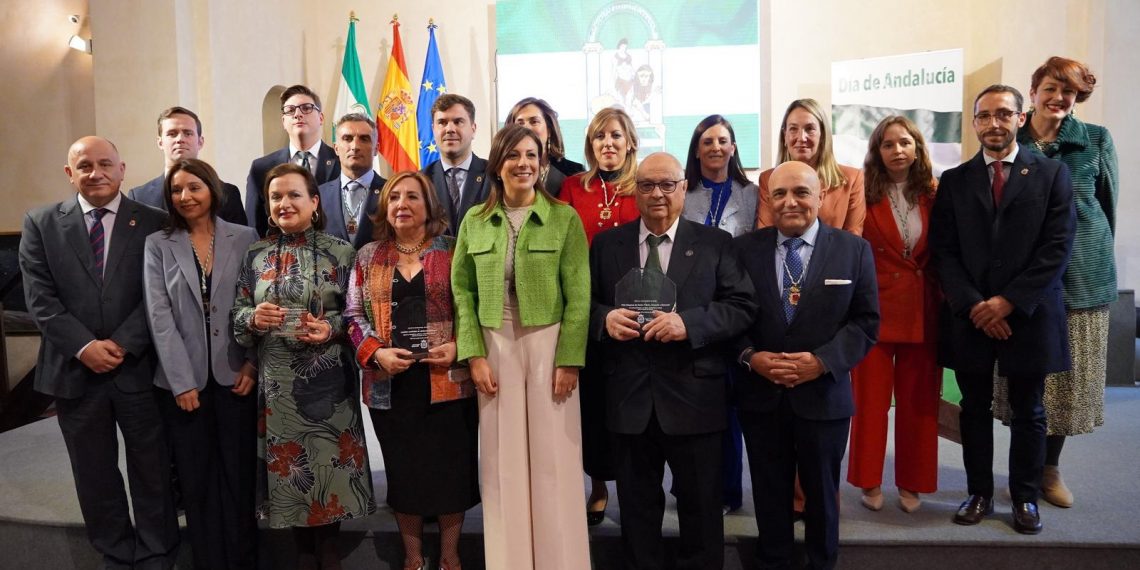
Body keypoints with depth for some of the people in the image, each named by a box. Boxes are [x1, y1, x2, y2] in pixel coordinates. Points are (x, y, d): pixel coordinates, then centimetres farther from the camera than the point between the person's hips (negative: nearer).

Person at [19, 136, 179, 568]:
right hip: (74, 368, 2)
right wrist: (84, 346, -13)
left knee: (152, 471, 8)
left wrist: (122, 345, -14)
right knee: (94, 474, 14)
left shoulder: (154, 223, 0)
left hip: (139, 367, -1)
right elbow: (40, 299, -2)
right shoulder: (41, 224, 5)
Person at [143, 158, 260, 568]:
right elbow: (159, 316, -3)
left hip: (236, 376, 0)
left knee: (240, 475, 6)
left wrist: (253, 363, -7)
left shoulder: (245, 238, 3)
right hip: (183, 380, 1)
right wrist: (182, 381, -9)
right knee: (196, 478, 8)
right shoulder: (158, 245, 4)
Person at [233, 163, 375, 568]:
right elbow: (237, 315, 8)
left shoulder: (339, 252, -1)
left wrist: (332, 328, -19)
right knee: (288, 463, 10)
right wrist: (254, 318, -13)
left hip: (326, 379, -2)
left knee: (330, 459, 3)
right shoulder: (256, 256, 7)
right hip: (276, 380, 3)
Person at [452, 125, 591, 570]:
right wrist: (474, 355, -5)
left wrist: (569, 360, -10)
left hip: (549, 344, -2)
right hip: (495, 346, 2)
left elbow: (578, 295, -4)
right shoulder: (475, 221, 5)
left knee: (553, 459, 4)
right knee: (503, 461, 8)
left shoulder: (564, 217, -2)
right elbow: (462, 291, 4)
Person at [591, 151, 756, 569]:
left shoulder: (715, 243, 1)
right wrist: (606, 318, -14)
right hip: (629, 397, 2)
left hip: (693, 396, -1)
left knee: (701, 504, 13)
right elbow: (584, 303, 9)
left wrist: (688, 322, -21)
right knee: (636, 503, 17)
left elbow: (742, 307, -6)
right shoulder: (606, 244, 8)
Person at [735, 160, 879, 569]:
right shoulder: (744, 249, 0)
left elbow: (866, 322, -4)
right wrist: (750, 356, -15)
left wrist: (823, 361, -17)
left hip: (824, 394, 0)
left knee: (821, 492, 17)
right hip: (760, 395, 1)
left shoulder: (854, 250, -1)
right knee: (769, 493, 14)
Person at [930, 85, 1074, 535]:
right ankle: (979, 494, 22)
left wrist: (1008, 302, -13)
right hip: (970, 317, 1)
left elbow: (1057, 248, -6)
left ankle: (1025, 498, 25)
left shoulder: (1052, 174, 2)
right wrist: (973, 305, -11)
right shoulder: (954, 181, 6)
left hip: (1028, 316, -1)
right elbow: (944, 253, 1)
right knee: (975, 410, 10)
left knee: (1028, 412, 10)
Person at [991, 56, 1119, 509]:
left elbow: (1109, 204, 10)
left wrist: (1094, 253, 11)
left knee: (1067, 375, 8)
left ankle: (1050, 467, 25)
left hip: (1080, 276, 1)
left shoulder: (1097, 140, 3)